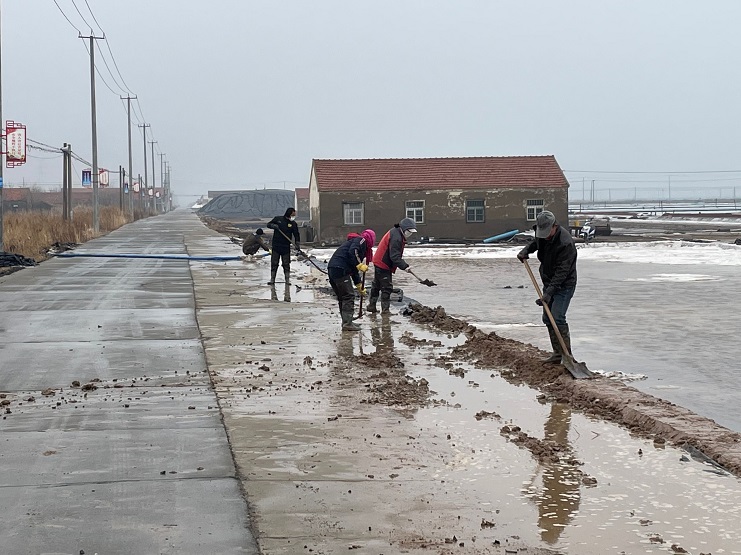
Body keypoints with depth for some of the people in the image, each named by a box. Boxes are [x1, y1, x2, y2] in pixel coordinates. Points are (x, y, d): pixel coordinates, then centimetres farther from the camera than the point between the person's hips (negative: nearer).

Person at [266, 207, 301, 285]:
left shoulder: (293, 223, 3)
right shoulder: (278, 219, 2)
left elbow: (296, 235, 4)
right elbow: (269, 224, 10)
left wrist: (297, 244, -7)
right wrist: (273, 225, -13)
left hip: (286, 247, 0)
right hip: (276, 246, 0)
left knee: (286, 264, 2)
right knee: (274, 263, 3)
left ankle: (287, 279, 8)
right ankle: (272, 279, 11)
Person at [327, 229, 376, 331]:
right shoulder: (361, 240, 4)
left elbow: (353, 270, 34)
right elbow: (353, 251, -19)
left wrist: (359, 285, 38)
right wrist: (360, 265, -17)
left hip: (332, 269, 10)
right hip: (340, 269, -10)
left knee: (342, 297, 18)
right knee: (349, 296, -5)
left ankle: (346, 322, 24)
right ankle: (347, 323, -7)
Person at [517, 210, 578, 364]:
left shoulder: (565, 243, -28)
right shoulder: (542, 233, -3)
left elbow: (562, 272, -29)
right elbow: (536, 242, 23)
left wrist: (549, 292, -34)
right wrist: (525, 250, 3)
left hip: (564, 285, -8)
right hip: (549, 282, 8)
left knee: (557, 318, -17)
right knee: (547, 318, 7)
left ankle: (567, 354, -11)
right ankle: (557, 353, 15)